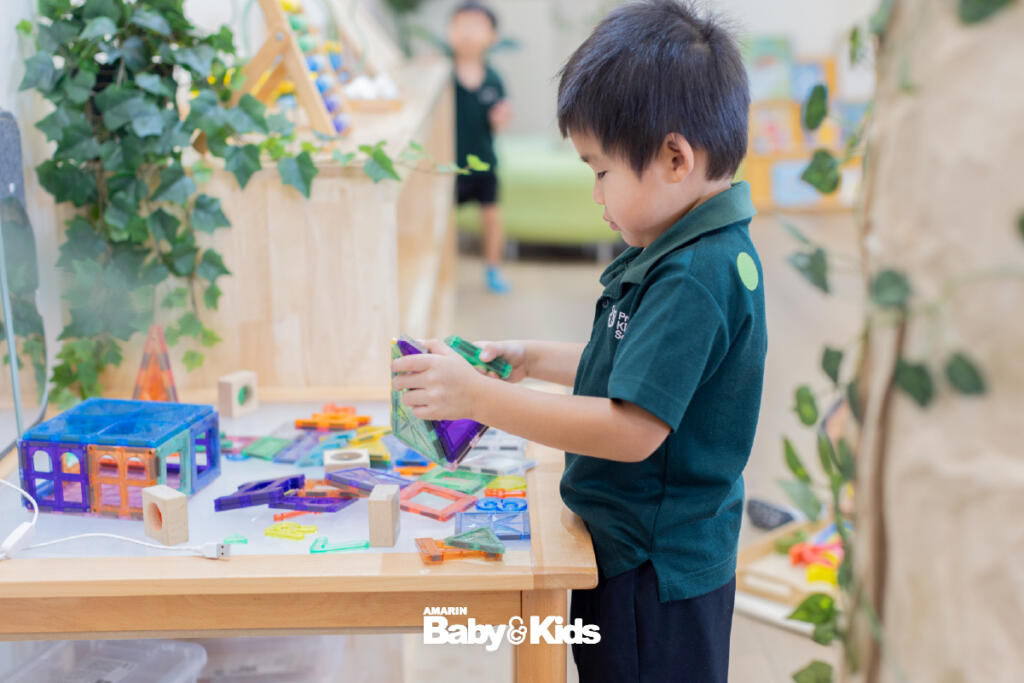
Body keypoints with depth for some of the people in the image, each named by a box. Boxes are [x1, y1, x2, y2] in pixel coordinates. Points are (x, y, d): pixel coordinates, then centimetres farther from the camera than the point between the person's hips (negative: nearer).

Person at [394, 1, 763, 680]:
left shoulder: (695, 279, -27)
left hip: (655, 575, -10)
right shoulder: (701, 254, 6)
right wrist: (533, 359, 13)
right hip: (635, 552, 10)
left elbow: (632, 430, -31)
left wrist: (480, 398, -28)